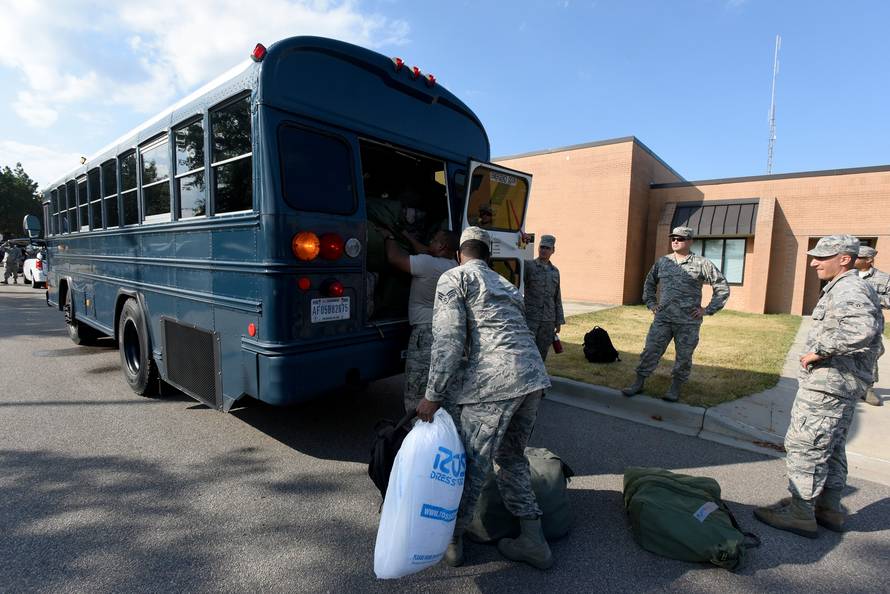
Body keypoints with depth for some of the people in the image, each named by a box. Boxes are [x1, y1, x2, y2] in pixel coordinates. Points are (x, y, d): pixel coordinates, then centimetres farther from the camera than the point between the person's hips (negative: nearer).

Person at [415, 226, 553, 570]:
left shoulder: (454, 278, 5)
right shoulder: (505, 284, 27)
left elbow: (448, 338, -8)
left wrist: (433, 395, -6)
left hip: (493, 381, -7)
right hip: (533, 375, 8)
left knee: (472, 465, 8)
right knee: (512, 457, 22)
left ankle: (453, 539, 26)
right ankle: (533, 541, 26)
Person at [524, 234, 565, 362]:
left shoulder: (555, 271, 13)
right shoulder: (528, 266, -1)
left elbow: (557, 298, 17)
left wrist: (559, 321, 14)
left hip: (548, 320, 5)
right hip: (530, 317, -5)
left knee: (542, 353, 10)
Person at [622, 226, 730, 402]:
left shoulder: (702, 264, -1)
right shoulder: (662, 262, 9)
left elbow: (722, 287, 2)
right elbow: (649, 283, 24)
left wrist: (708, 310, -3)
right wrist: (651, 303, 13)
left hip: (688, 322, -2)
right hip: (662, 319, 2)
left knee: (683, 358, 7)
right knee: (650, 351, 1)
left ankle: (675, 388, 22)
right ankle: (638, 384, 10)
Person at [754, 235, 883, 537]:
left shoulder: (848, 290, -18)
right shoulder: (855, 289, 17)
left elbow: (862, 328, -37)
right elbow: (872, 328, 26)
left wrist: (820, 350, -27)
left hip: (826, 385, -11)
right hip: (845, 385, 11)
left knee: (804, 446, -3)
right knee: (831, 448, 19)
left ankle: (800, 514, 7)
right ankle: (829, 508, 31)